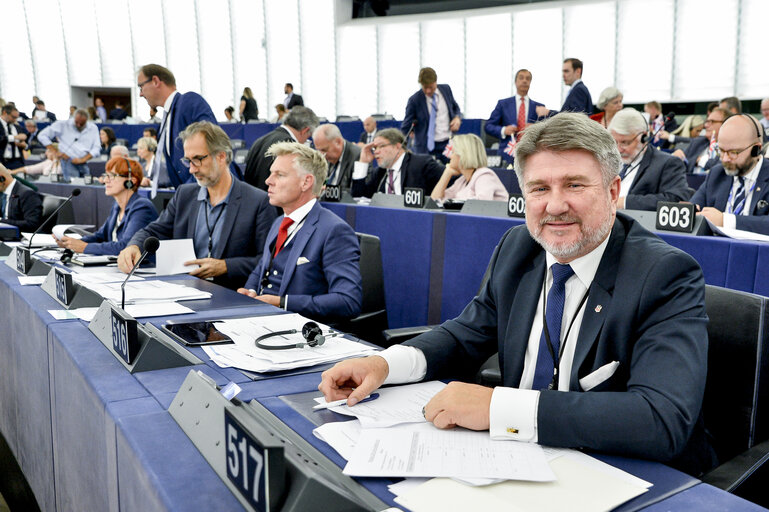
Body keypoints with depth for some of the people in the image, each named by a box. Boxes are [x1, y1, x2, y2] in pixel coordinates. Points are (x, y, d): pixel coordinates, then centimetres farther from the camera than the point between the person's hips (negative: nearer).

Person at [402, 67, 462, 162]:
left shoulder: (446, 89, 3)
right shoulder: (414, 100, -8)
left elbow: (455, 107, 20)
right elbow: (405, 127, -3)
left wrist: (457, 118, -2)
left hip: (448, 144, 3)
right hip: (426, 148, -3)